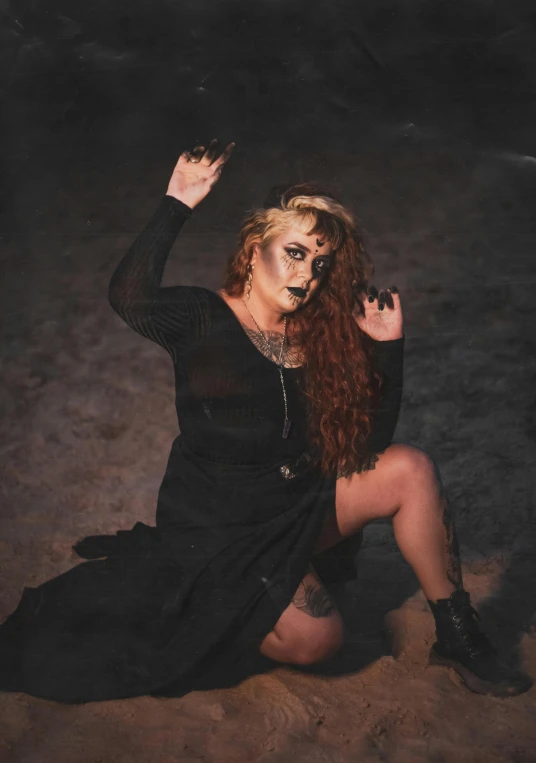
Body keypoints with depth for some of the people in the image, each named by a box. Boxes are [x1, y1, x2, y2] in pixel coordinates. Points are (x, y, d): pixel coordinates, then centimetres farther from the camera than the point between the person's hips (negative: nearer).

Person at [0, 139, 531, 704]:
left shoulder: (318, 337, 3)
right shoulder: (204, 319, -11)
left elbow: (370, 440, 0)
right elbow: (129, 299, -34)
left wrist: (387, 347, -10)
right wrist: (176, 207, -36)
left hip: (298, 503, 6)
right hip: (219, 525, -5)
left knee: (411, 469, -13)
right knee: (316, 638, -20)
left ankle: (456, 636, -1)